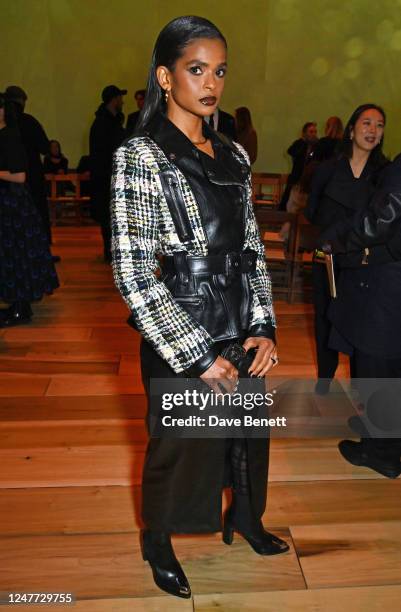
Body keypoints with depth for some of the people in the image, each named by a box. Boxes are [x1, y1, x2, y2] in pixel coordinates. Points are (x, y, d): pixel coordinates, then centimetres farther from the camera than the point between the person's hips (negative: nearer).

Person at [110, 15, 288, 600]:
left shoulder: (234, 155, 7)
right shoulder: (140, 156, -12)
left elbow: (252, 247, 9)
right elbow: (133, 273, -17)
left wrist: (263, 326, -1)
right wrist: (198, 355, -17)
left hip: (240, 332, 6)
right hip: (180, 339, -5)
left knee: (248, 433, 21)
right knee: (180, 447, 14)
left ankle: (246, 519, 51)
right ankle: (158, 544, 44)